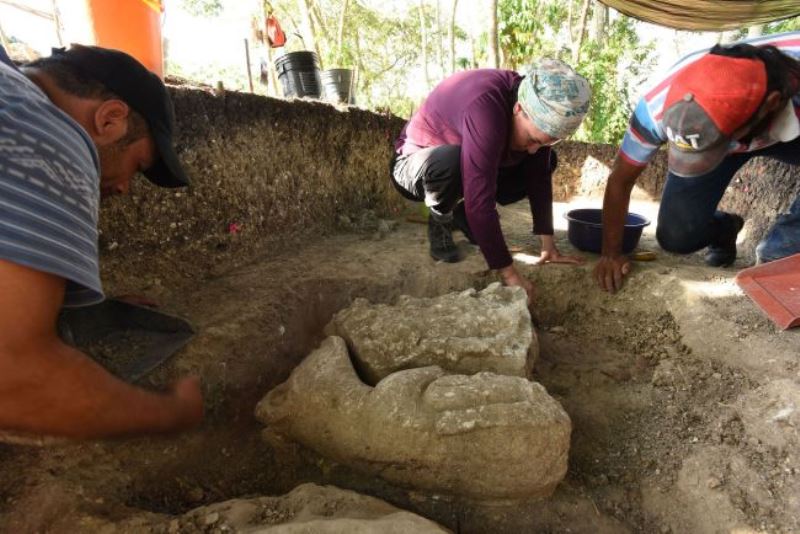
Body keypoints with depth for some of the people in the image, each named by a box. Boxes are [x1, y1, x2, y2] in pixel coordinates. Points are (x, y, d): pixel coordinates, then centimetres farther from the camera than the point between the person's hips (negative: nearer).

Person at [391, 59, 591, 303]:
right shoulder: (485, 107, -38)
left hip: (470, 165, 7)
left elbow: (539, 176, -11)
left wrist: (548, 244, -16)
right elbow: (479, 198, -44)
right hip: (415, 163, -7)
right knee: (451, 162, -41)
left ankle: (462, 216, 7)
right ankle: (440, 222, -7)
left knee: (546, 163, -2)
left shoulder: (539, 111, -15)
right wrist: (508, 273, -41)